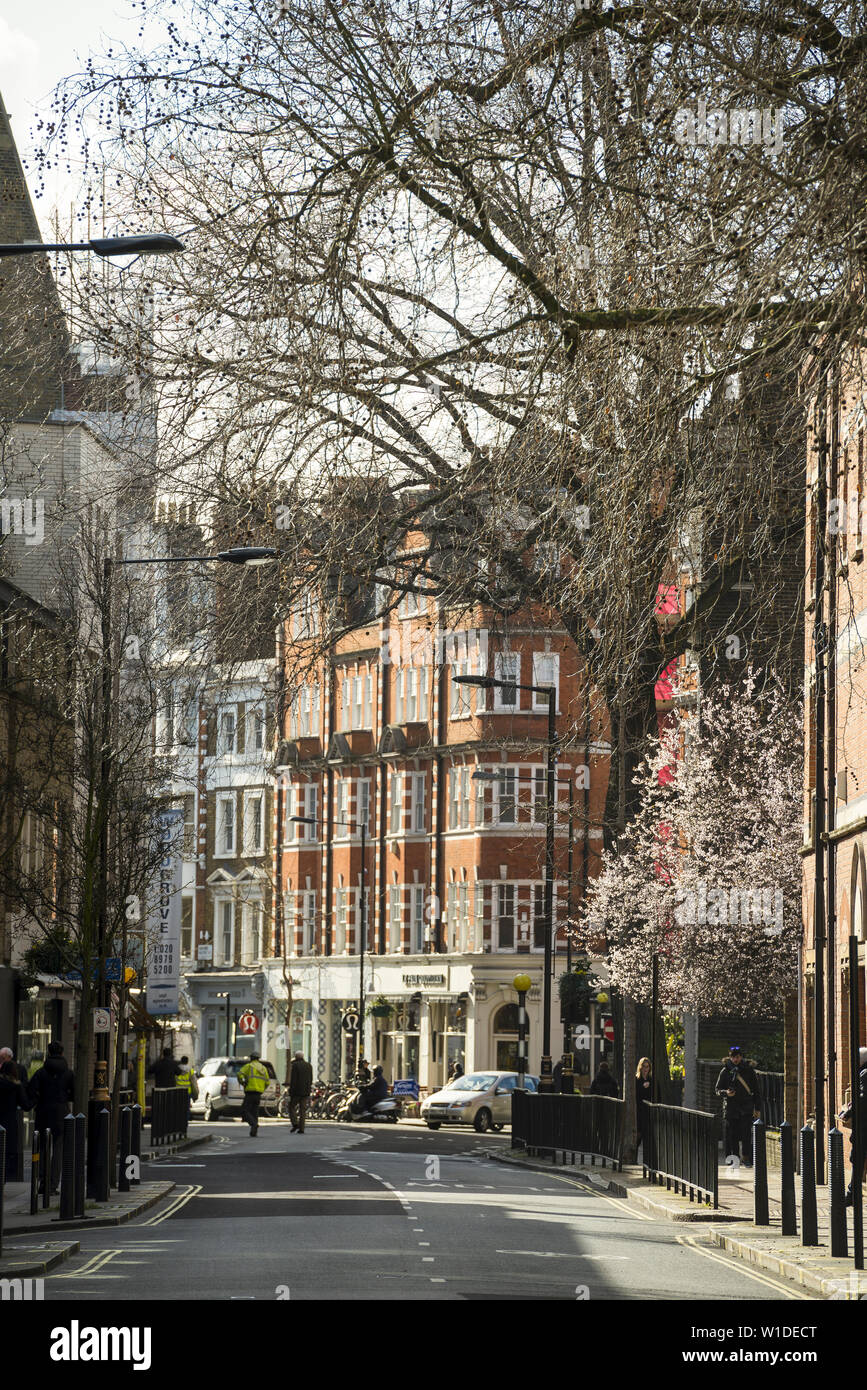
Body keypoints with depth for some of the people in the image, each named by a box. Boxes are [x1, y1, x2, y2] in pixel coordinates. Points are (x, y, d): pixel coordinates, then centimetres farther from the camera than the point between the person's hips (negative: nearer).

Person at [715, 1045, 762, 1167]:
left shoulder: (748, 1070, 5)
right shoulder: (725, 1071, 5)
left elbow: (757, 1090, 11)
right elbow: (718, 1089, 8)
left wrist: (757, 1108, 6)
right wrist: (726, 1093, -15)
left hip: (746, 1107, -1)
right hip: (731, 1106, 1)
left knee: (746, 1134, -10)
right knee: (732, 1135, 2)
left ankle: (746, 1158, -5)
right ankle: (734, 1158, 11)